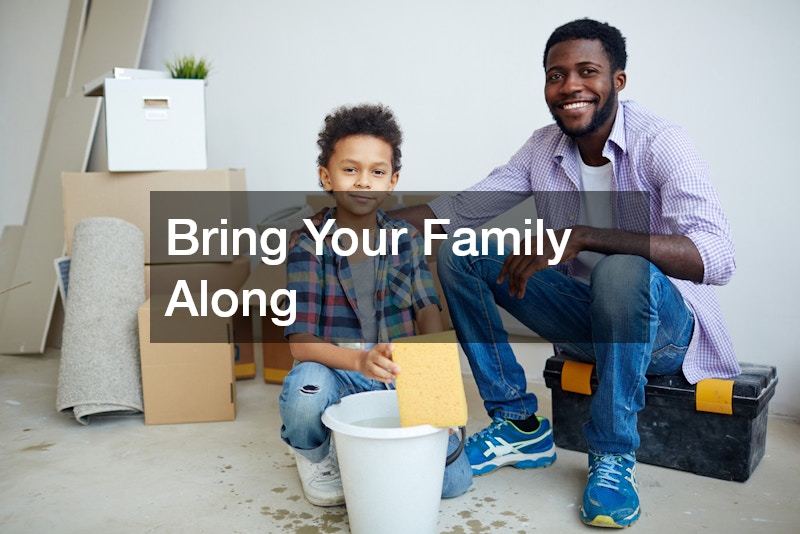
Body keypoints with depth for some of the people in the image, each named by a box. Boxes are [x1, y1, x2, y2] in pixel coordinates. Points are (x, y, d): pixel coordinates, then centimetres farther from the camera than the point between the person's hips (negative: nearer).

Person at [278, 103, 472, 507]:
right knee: (306, 389, -37)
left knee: (453, 480, -13)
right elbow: (301, 342, -16)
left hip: (400, 379, 3)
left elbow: (428, 310, -1)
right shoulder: (309, 249, -6)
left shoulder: (407, 239, 5)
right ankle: (314, 455, 1)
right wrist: (360, 360, -36)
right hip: (338, 378, -2)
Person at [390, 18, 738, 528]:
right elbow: (460, 207, 0)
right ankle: (521, 426, -4)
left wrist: (582, 235, -42)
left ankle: (614, 454, -16)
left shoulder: (659, 142, -18)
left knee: (623, 271, -39)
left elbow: (716, 257, -32)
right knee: (459, 254, -8)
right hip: (585, 318, 6)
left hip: (662, 327, -5)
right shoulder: (544, 148, 0)